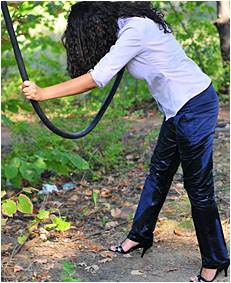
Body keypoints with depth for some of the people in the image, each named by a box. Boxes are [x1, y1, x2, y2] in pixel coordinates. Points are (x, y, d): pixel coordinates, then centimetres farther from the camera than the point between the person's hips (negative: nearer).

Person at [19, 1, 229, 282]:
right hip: (178, 109, 10)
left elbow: (97, 78, -24)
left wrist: (43, 93, -21)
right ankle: (140, 235, 35)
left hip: (195, 107, -10)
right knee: (159, 170, 19)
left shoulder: (135, 30, -21)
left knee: (198, 186, -1)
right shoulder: (126, 28, 8)